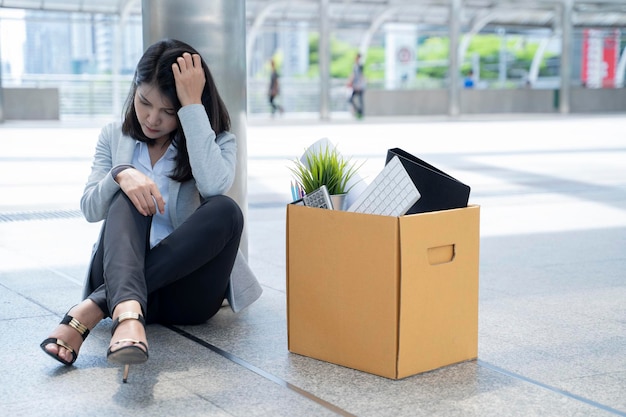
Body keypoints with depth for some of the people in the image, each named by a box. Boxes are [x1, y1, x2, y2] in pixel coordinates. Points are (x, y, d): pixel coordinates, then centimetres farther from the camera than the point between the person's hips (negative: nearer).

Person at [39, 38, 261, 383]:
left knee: (226, 210, -29)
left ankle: (94, 307, -36)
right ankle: (126, 312, -57)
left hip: (186, 283, -1)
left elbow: (213, 185, -20)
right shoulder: (114, 137, 11)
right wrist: (120, 174, -21)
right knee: (129, 197, -26)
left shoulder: (217, 141, 4)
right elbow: (90, 210, 0)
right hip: (122, 274, 1)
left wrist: (192, 105, -18)